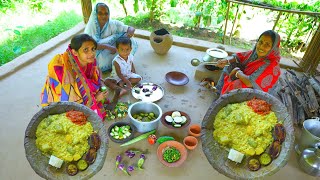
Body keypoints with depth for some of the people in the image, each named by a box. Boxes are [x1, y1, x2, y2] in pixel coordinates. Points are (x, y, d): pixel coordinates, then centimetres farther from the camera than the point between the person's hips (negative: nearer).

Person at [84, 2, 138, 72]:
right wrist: (108, 47, -37)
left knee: (131, 42, -14)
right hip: (97, 55, -2)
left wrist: (129, 33, -33)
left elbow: (132, 29, -9)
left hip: (110, 53, 3)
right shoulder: (91, 26, -16)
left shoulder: (113, 23, -10)